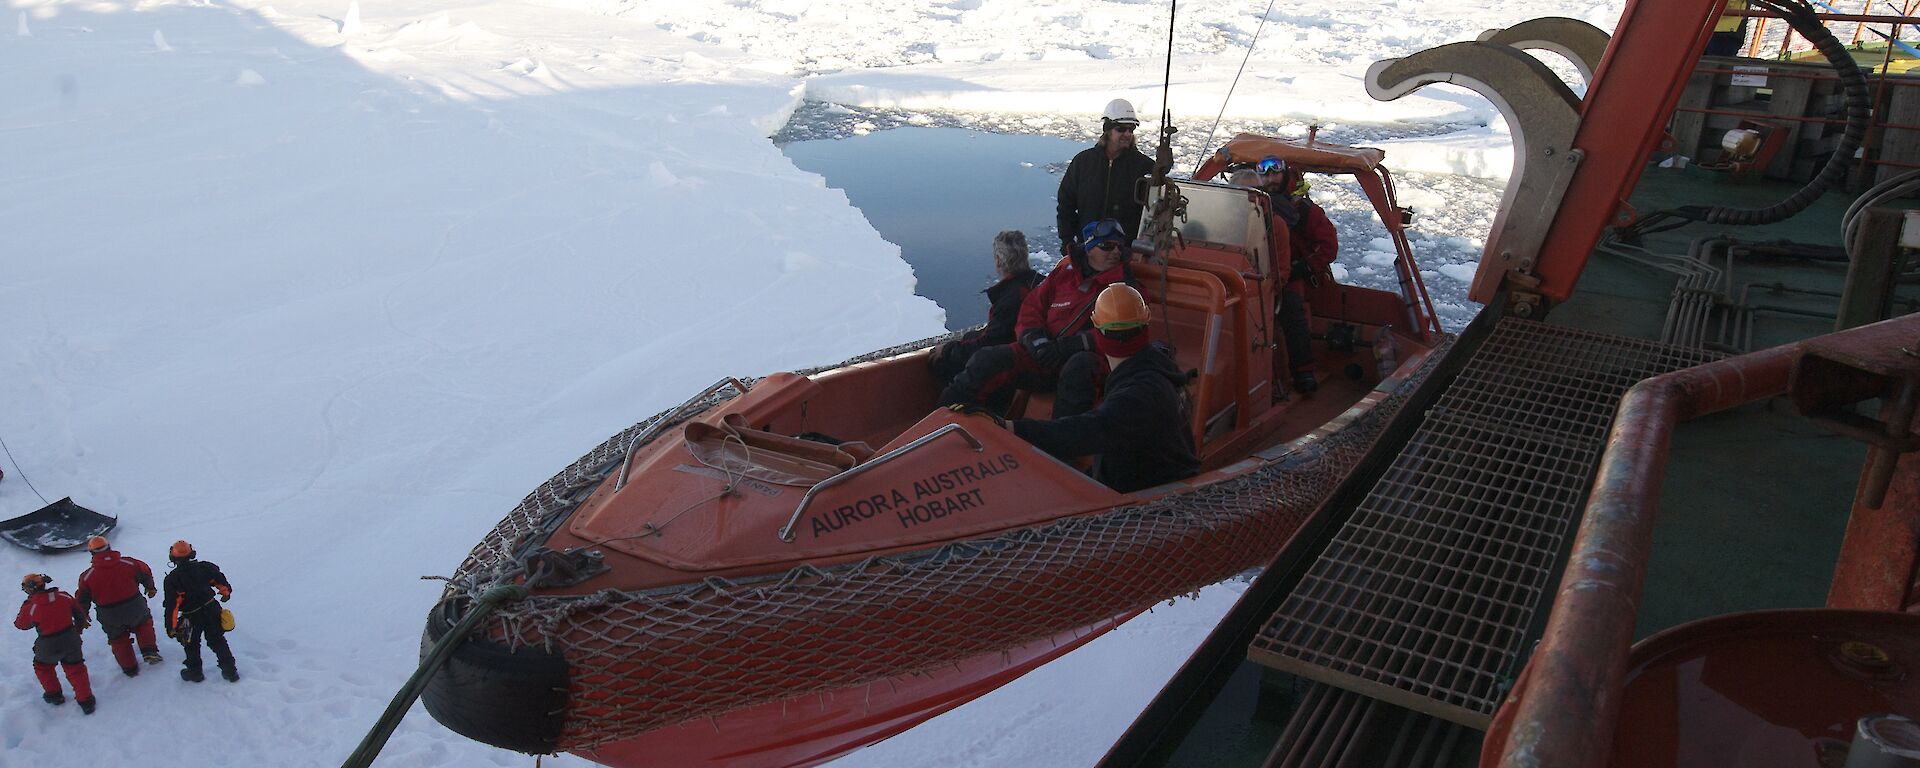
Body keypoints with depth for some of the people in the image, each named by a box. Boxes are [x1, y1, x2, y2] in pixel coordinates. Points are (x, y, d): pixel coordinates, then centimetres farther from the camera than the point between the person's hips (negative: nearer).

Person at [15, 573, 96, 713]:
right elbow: (80, 614, 4)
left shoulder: (30, 607, -19)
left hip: (49, 646, -3)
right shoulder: (64, 597, -9)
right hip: (71, 641, 3)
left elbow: (20, 624, 1)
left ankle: (54, 695, 39)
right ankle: (85, 700, 18)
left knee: (42, 667, 27)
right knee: (75, 669, 16)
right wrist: (78, 630, 22)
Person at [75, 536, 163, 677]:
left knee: (118, 639, 22)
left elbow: (82, 600, -1)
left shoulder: (88, 576, -11)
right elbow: (146, 573, 9)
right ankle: (149, 652, 18)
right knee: (144, 623, 30)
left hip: (111, 618, -1)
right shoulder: (129, 564, -9)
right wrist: (150, 588, 29)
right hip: (135, 609, 1)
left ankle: (130, 668, 31)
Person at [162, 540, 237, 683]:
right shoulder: (203, 567, -8)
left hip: (192, 617, -3)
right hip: (212, 610, 3)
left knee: (191, 644, 21)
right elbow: (220, 580, 7)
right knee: (217, 641, 14)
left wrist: (171, 627, -9)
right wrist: (226, 592, 28)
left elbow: (172, 605, -16)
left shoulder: (172, 579, -16)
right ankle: (230, 671, 13)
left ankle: (195, 672, 32)